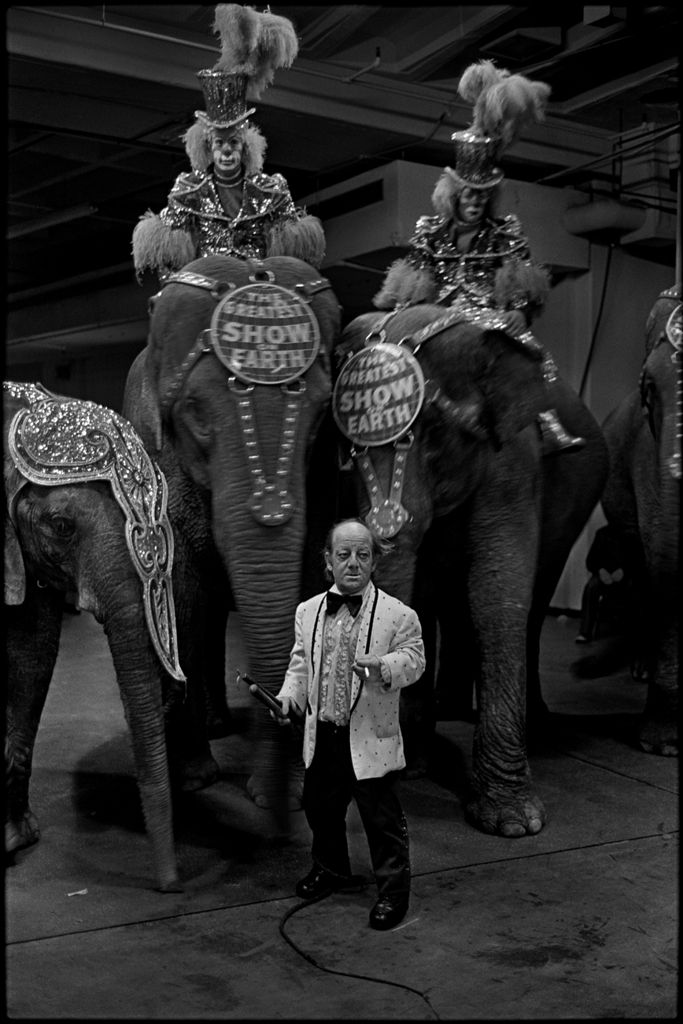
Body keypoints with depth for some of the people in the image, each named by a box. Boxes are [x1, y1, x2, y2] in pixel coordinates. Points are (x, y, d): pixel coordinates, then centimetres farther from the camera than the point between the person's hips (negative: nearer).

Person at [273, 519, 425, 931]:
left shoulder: (399, 615, -11)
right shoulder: (309, 612, 4)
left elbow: (414, 659, -7)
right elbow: (301, 662, 13)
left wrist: (384, 667, -26)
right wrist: (290, 695, -2)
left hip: (371, 740, -5)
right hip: (322, 737, 5)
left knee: (382, 819, 4)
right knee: (320, 808, 22)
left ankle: (393, 890, 22)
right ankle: (332, 869, 46)